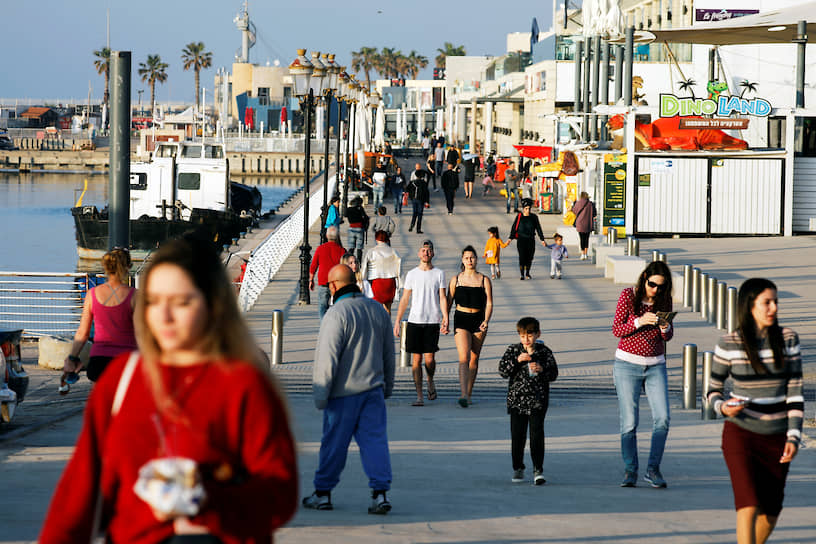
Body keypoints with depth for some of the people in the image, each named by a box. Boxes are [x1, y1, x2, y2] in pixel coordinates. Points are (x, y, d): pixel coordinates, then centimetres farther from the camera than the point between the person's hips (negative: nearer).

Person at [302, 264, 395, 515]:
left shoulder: (337, 314, -15)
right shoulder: (377, 309, 8)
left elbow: (327, 359, -17)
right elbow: (388, 352, 17)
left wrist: (320, 393, -11)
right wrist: (387, 386, 27)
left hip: (344, 391, -6)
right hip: (373, 389, 6)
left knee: (334, 443, 4)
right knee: (375, 440, 3)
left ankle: (323, 493, 14)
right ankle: (380, 492, -6)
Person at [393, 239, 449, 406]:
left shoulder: (439, 273, 6)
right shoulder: (411, 274, 9)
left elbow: (442, 298, 3)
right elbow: (404, 300, 10)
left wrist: (445, 319, -9)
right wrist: (397, 322, 4)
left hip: (433, 322, -1)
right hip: (414, 321, 1)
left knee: (429, 359, -7)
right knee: (416, 359, -1)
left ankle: (430, 382, 24)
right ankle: (419, 396, 2)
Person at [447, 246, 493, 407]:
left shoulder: (484, 280, 4)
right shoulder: (456, 279, 6)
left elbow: (489, 303, 1)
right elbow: (449, 302, 9)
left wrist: (486, 321, -14)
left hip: (478, 320, 1)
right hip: (461, 320, -1)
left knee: (474, 359, 8)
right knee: (464, 357, -15)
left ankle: (469, 394, 20)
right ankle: (463, 395, -26)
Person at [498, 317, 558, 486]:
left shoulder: (545, 352, 1)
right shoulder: (513, 350, 3)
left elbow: (553, 375, 1)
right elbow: (503, 371, -4)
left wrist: (542, 369, -19)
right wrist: (517, 361, -18)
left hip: (538, 400, -1)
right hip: (517, 400, 1)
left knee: (537, 434, -8)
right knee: (517, 435, 5)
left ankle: (538, 470, -6)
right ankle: (518, 469, 19)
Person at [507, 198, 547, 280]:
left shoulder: (534, 217, 6)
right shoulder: (519, 217, 1)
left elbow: (538, 229, 9)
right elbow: (514, 228, 2)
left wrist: (542, 240, 7)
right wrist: (510, 238, -6)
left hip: (531, 240, 2)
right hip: (521, 239, -2)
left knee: (530, 257, 4)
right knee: (522, 257, -11)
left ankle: (527, 274, 21)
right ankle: (522, 275, -5)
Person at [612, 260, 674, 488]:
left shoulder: (664, 299, 3)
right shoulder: (628, 296, -5)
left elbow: (668, 337, 8)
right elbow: (616, 329, -7)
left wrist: (666, 328, -16)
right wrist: (639, 321, -23)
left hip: (655, 366, 3)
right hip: (627, 365, -2)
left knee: (662, 418, -10)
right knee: (629, 422, -4)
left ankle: (653, 469, -3)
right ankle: (630, 471, 6)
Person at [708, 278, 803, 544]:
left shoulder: (788, 339, -4)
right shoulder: (729, 343, -9)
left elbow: (795, 391, -3)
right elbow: (713, 391, 2)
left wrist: (794, 437, -12)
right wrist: (723, 407, -21)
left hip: (776, 438, 3)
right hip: (741, 434, -3)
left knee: (770, 514, 10)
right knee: (748, 507, -17)